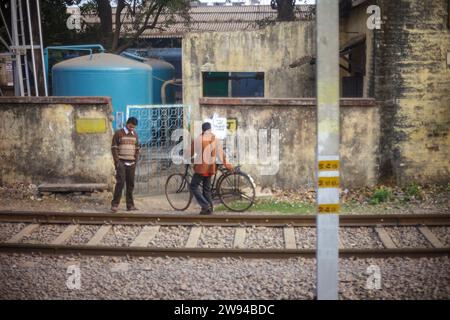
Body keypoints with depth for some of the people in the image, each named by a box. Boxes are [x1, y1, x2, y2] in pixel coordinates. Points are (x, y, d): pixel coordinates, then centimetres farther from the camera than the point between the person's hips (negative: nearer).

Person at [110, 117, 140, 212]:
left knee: (130, 184, 5)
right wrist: (117, 161, -11)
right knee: (120, 182, -13)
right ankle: (115, 204, -9)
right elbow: (114, 148, -4)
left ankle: (130, 205, 10)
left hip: (131, 163, 5)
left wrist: (135, 161, 9)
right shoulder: (118, 133, -1)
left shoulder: (135, 134, 13)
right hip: (121, 162, -5)